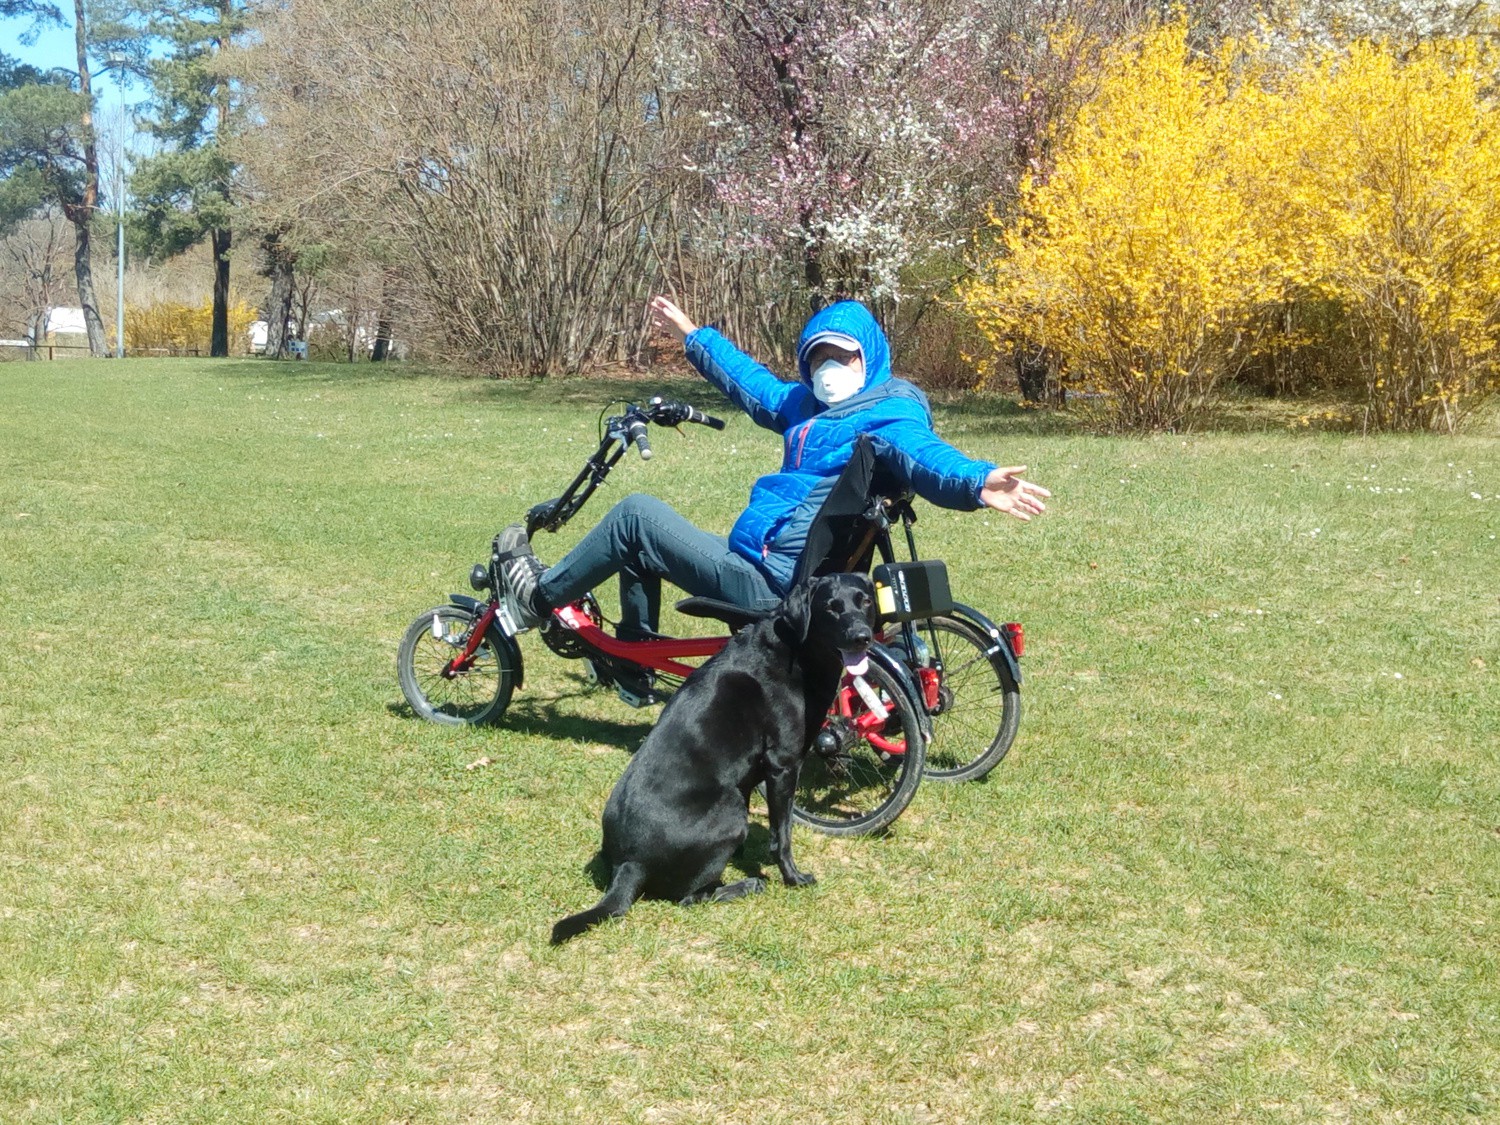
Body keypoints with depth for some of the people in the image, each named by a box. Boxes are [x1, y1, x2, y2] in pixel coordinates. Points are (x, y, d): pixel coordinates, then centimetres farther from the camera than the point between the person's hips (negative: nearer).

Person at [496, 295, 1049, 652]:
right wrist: (690, 334, 42)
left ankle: (541, 597, 14)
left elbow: (924, 455, -33)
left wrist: (978, 481, -56)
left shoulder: (887, 415, -13)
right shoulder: (810, 405, 14)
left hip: (774, 582, -10)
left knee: (637, 514, -6)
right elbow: (753, 382, 31)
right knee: (642, 529, 26)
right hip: (773, 568, 10)